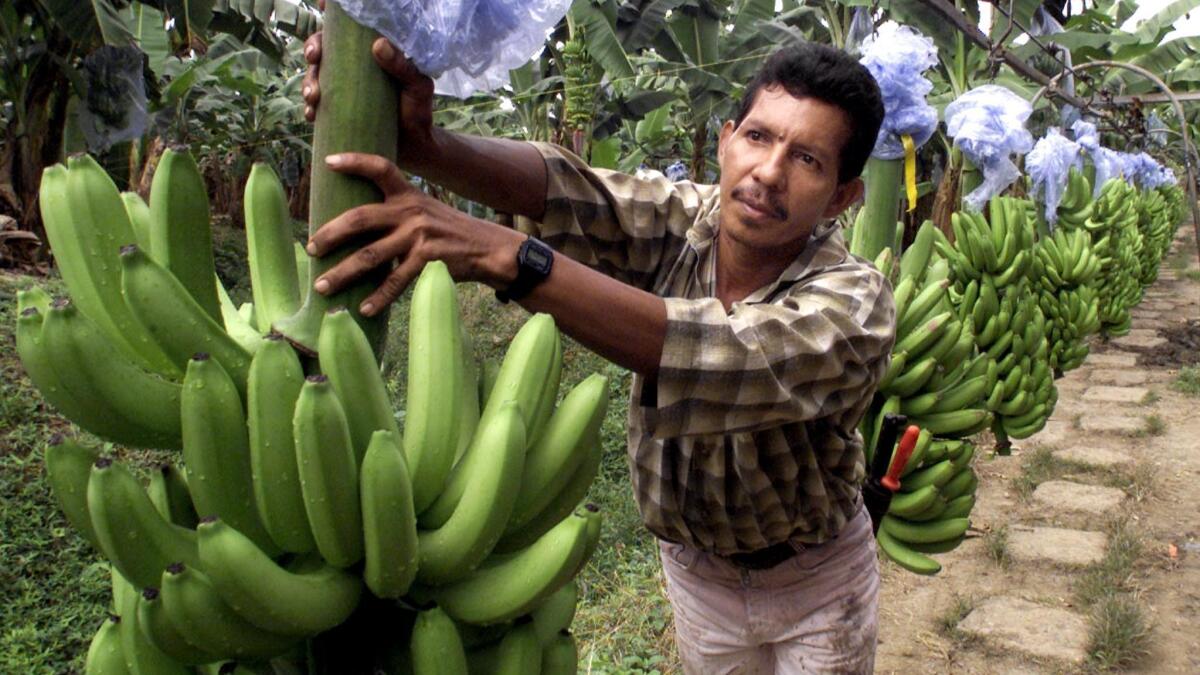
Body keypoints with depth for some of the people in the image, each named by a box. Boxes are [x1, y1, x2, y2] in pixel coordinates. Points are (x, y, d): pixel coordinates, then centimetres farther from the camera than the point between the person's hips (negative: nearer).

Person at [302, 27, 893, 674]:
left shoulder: (856, 302, -28)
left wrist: (506, 255, -56)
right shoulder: (680, 220, -17)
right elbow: (561, 189, -34)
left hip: (816, 580, -2)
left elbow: (727, 359, -47)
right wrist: (418, 144, -56)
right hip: (695, 568, 3)